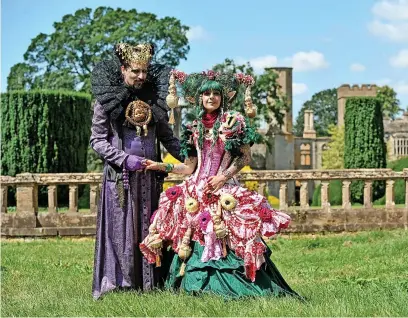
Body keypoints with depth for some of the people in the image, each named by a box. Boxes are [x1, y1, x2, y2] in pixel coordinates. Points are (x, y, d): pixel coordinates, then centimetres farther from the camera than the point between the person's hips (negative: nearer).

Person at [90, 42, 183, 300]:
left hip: (150, 175, 4)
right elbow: (98, 140, -3)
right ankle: (118, 283, 2)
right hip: (120, 176, -4)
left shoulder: (153, 98, 8)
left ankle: (150, 282, 10)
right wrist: (125, 159, -15)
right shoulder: (107, 99, -3)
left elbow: (166, 136, 15)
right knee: (122, 228, -4)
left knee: (149, 228, 5)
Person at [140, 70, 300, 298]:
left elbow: (246, 157, 0)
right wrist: (162, 166, 8)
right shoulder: (195, 128, 13)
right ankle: (199, 284, 7)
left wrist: (224, 176, -10)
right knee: (196, 238, -1)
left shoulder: (233, 122, 2)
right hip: (197, 191, 4)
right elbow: (190, 167, 14)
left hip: (224, 190, -4)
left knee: (227, 242, -12)